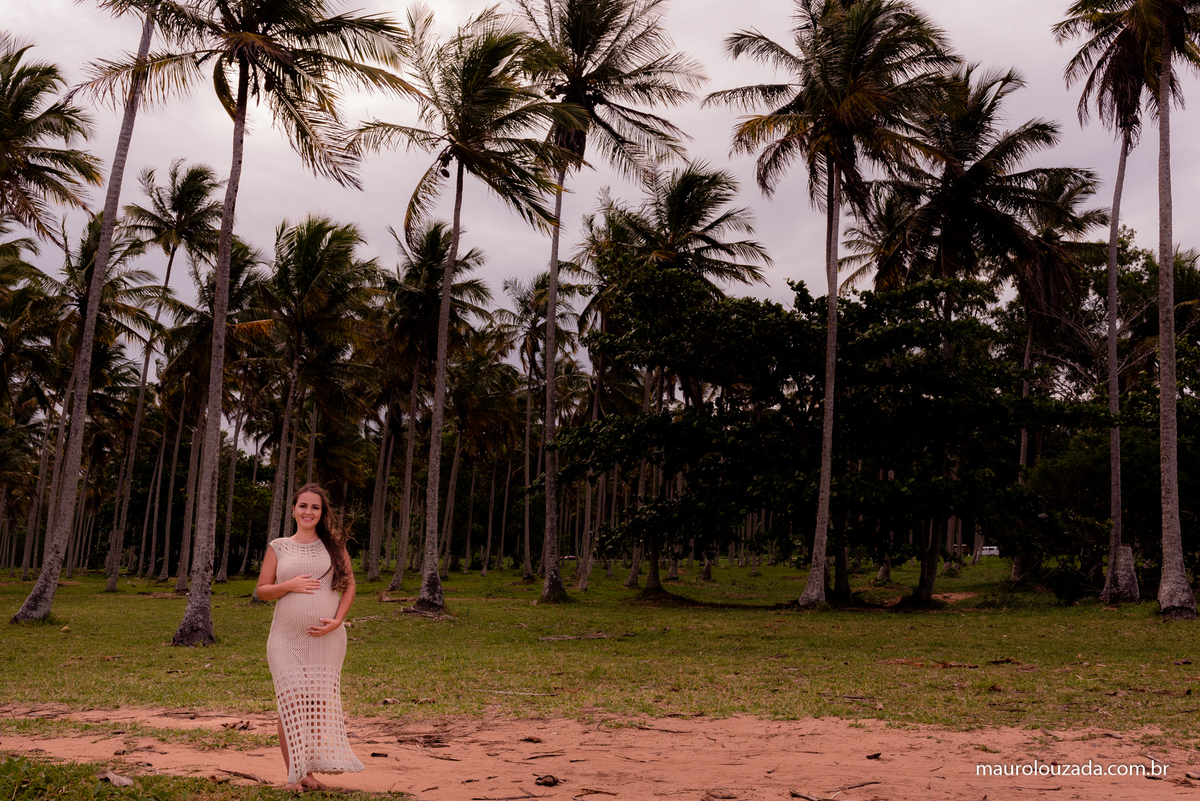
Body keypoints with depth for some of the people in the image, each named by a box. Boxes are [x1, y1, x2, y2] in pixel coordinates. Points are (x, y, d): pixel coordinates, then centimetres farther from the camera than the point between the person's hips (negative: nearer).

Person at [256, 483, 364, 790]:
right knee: (291, 704, -4)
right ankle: (292, 775, 5)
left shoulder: (334, 545, 8)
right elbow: (262, 590, 9)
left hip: (327, 640, 1)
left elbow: (349, 585, 8)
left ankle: (310, 771, 13)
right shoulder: (278, 547, 8)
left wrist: (337, 620, -6)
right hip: (287, 640, 0)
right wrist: (289, 586, -11)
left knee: (320, 704, 2)